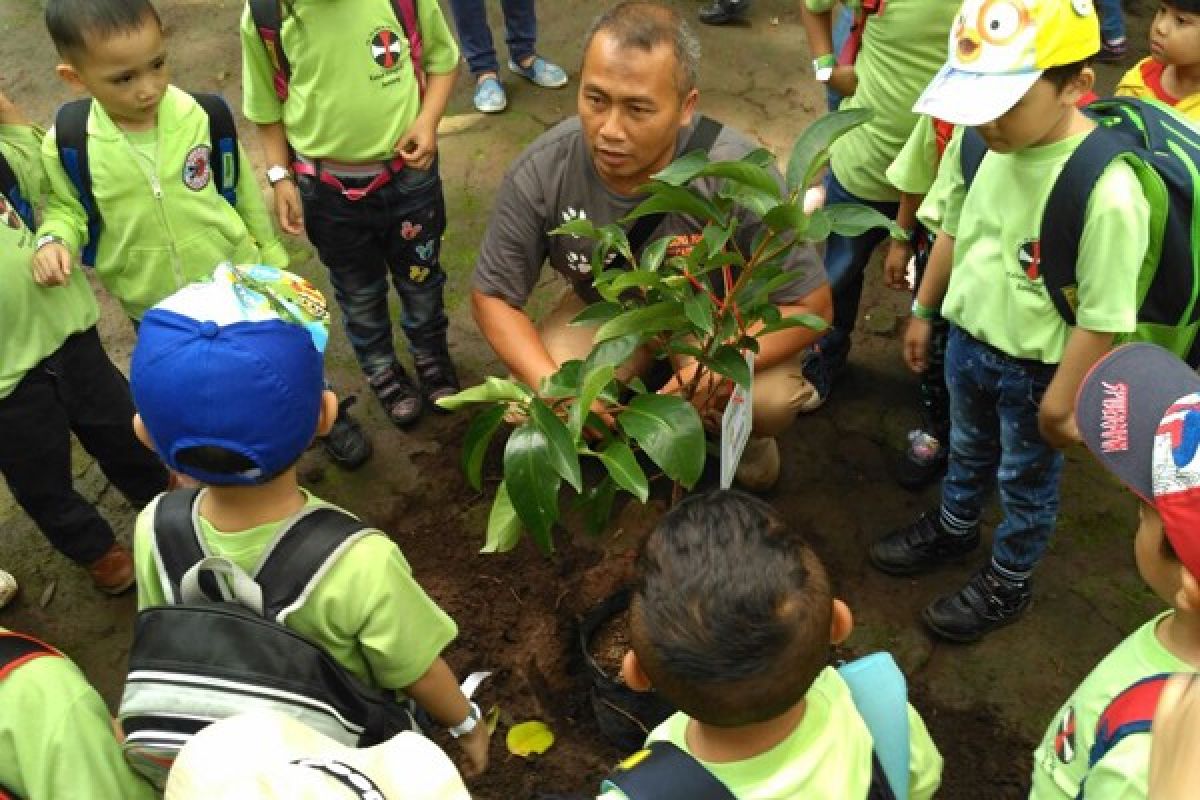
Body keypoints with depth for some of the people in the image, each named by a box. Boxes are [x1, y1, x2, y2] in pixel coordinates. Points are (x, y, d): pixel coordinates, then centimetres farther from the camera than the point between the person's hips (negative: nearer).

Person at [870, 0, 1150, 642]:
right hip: (968, 337, 5)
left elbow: (1102, 316, -24)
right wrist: (923, 312, 12)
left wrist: (1061, 403, -15)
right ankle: (953, 529, 58)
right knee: (967, 451, 30)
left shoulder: (1107, 190, -34)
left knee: (1026, 482, 20)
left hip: (1036, 368, -5)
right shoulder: (977, 141, -16)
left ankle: (1008, 583, 45)